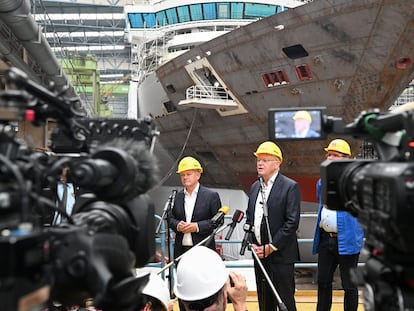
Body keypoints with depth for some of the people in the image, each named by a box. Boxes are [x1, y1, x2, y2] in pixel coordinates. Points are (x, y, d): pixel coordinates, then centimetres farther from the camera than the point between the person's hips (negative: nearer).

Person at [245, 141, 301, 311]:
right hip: (259, 254, 6)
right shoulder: (255, 187, 13)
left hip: (281, 255, -6)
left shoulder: (290, 187, -8)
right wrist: (252, 243, 3)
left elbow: (292, 222, -14)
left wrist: (271, 247, -14)